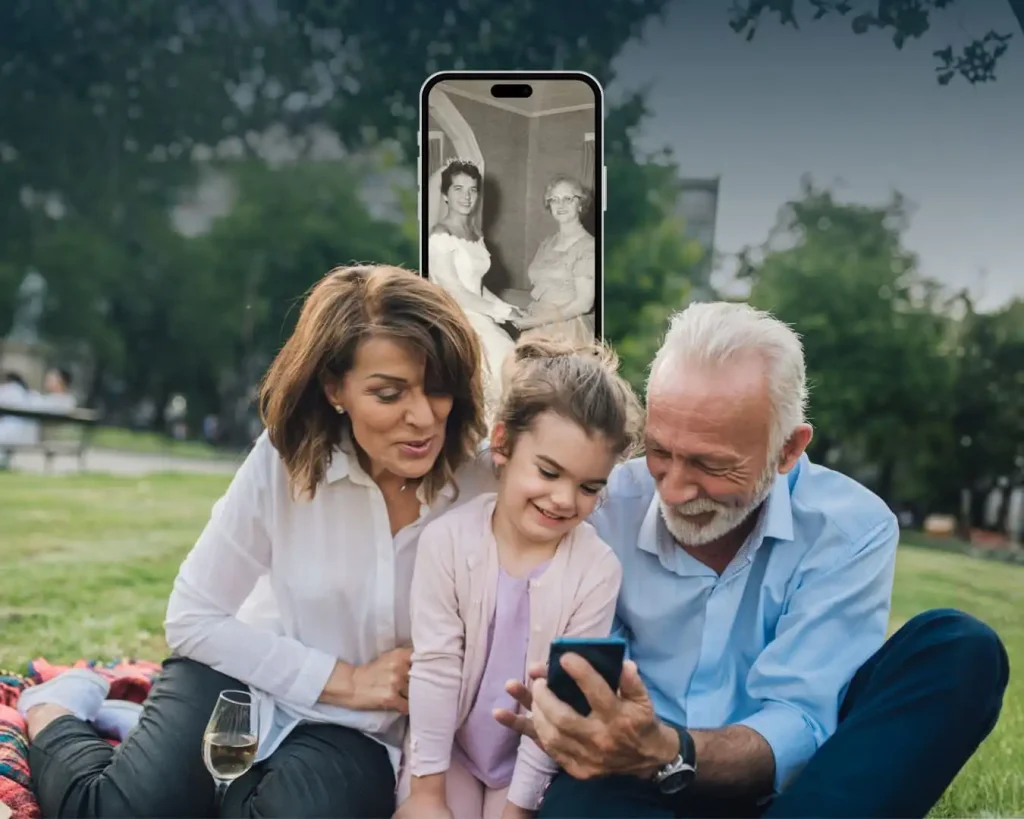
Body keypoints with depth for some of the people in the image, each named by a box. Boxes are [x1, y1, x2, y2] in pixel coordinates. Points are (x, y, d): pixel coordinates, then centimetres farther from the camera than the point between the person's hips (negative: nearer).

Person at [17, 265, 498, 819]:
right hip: (243, 676, -1)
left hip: (355, 730, 1)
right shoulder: (286, 458, -17)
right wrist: (345, 679, -16)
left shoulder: (480, 487, -17)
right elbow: (193, 619, -11)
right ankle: (55, 712, 12)